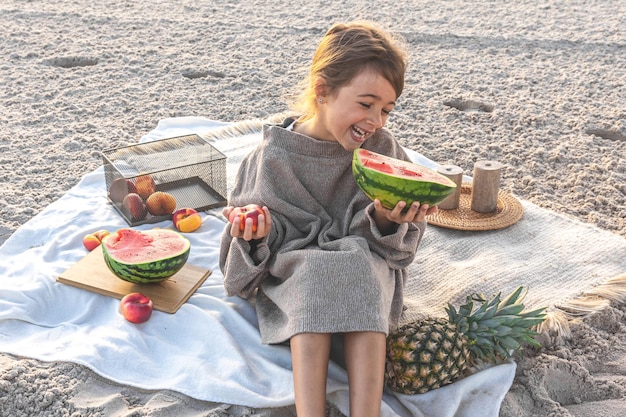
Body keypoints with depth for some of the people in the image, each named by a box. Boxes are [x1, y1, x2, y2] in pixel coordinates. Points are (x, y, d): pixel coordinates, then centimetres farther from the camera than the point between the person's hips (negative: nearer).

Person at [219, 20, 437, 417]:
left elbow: (391, 240, -3)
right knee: (314, 274, -34)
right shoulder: (274, 155, -9)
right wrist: (258, 233, -25)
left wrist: (387, 220, -26)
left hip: (365, 262, 1)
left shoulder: (384, 149, -5)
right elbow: (271, 233, -1)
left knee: (357, 266, -33)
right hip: (293, 268, -1)